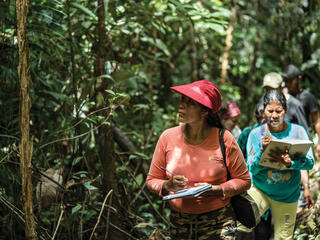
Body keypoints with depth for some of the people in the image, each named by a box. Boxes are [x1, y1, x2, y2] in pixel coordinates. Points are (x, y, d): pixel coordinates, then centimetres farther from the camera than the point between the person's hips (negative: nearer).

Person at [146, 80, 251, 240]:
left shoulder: (223, 139, -8)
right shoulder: (168, 138, -2)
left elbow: (244, 180, -1)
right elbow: (152, 181, 5)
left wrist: (215, 190, -16)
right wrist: (168, 186, -16)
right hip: (179, 224, 2)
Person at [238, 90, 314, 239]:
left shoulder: (297, 131, -4)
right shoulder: (256, 134, -4)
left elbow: (309, 162, -11)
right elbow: (251, 169, -8)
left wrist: (290, 163, -31)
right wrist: (262, 150, -25)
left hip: (287, 196, 1)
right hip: (260, 191, -1)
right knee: (242, 226, -20)